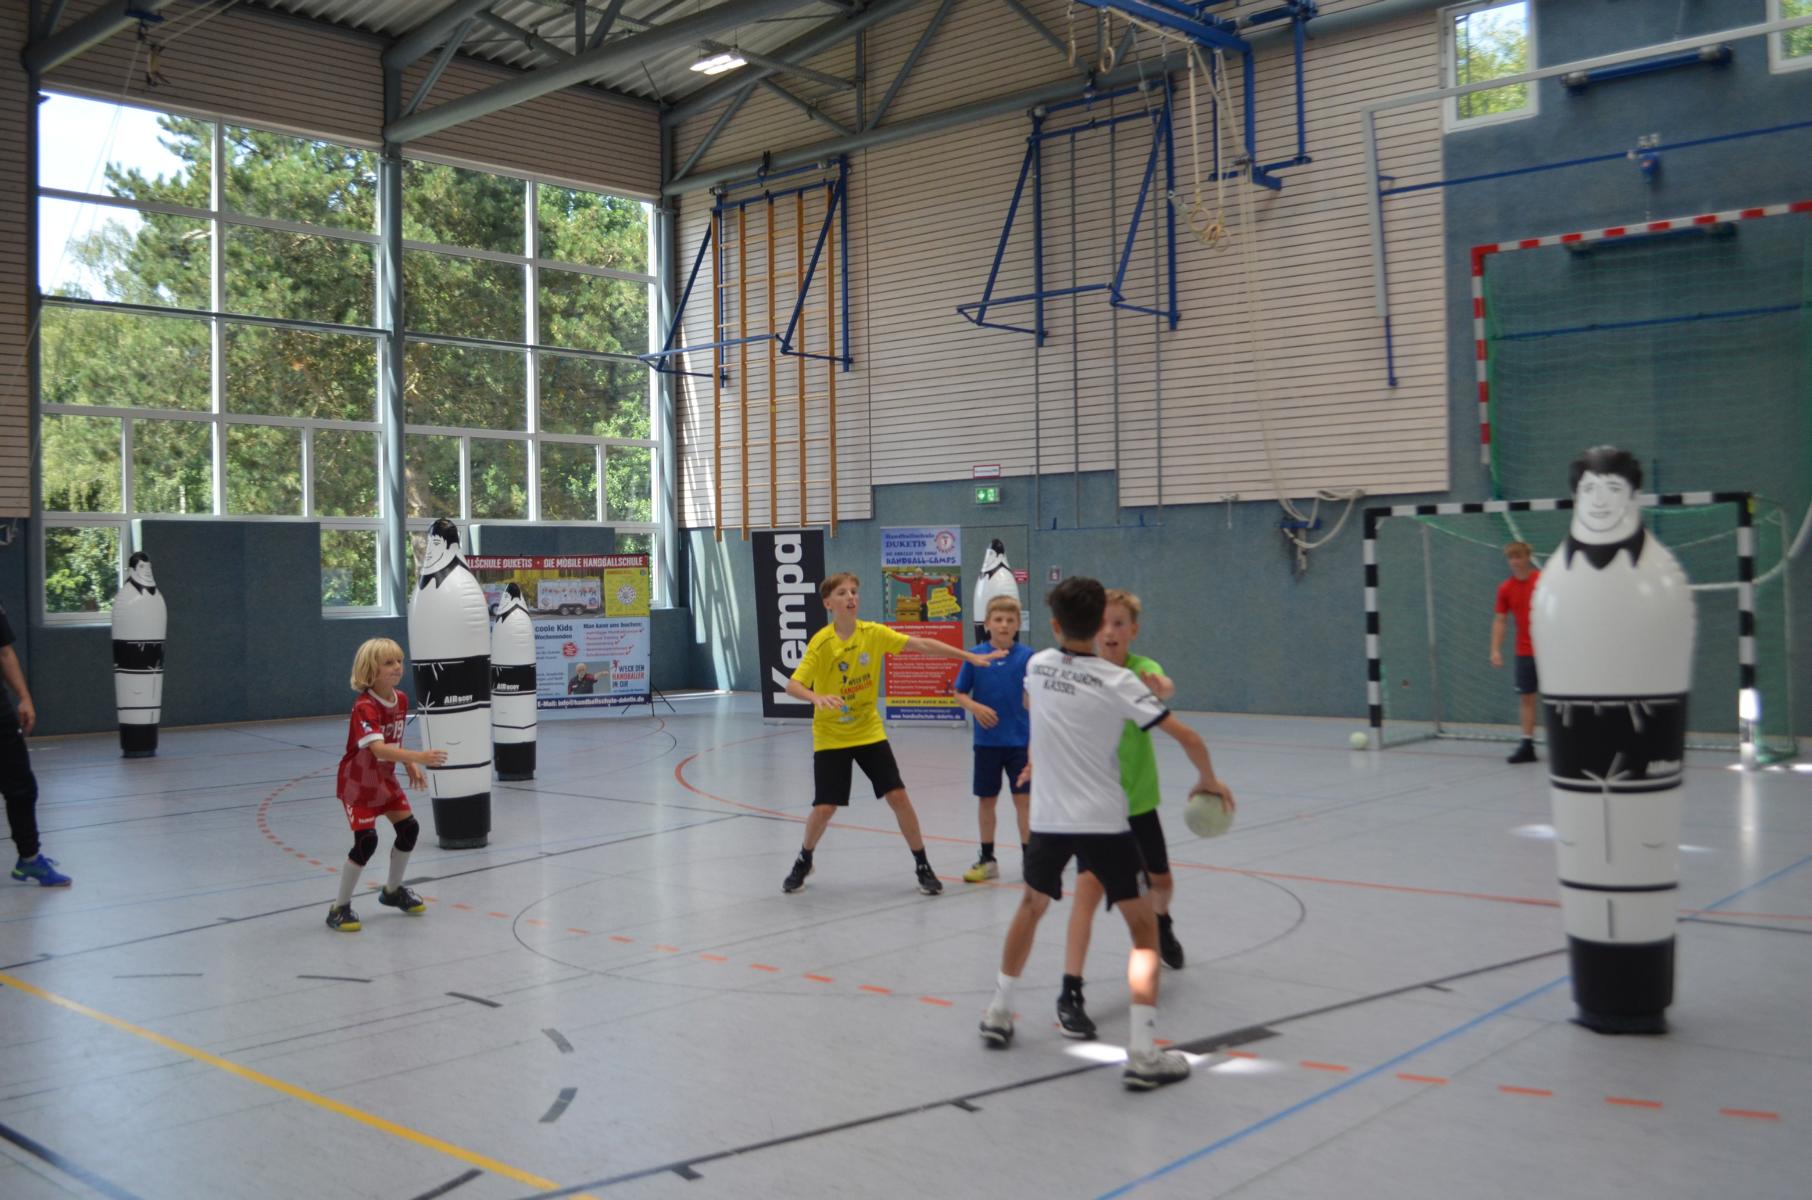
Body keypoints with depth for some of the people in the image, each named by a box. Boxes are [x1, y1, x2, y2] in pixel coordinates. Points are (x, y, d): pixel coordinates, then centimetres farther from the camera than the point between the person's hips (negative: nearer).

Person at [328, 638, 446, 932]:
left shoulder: (401, 700, -4)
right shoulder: (364, 707, -29)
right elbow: (378, 748, -43)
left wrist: (410, 766, -4)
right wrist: (419, 757, -53)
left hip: (385, 779, 8)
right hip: (357, 783, -8)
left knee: (409, 828, 6)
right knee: (366, 840, -16)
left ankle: (393, 891, 29)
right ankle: (339, 908, -1)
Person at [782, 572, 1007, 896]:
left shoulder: (874, 633, -7)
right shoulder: (821, 642, -17)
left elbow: (922, 645, -5)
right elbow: (792, 685, -22)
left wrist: (970, 656, -8)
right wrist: (817, 698, -44)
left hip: (869, 732, 3)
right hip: (830, 737, -3)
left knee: (898, 796, -4)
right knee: (824, 808, -4)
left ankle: (923, 866, 11)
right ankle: (804, 861, 26)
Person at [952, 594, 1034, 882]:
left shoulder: (1026, 656, -5)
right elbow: (958, 694, 3)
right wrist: (975, 707, -15)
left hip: (1020, 741, -1)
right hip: (986, 741, 1)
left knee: (1024, 798, 0)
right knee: (986, 800, 11)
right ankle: (987, 859, 25)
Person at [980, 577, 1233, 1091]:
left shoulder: (1037, 665, 1)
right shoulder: (1116, 681, -12)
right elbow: (1188, 737, -14)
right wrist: (1209, 779, 4)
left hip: (1048, 818, 4)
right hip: (1104, 822, -4)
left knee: (1031, 905, 27)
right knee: (1143, 927, 4)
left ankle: (998, 1013, 36)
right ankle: (1143, 1054, -4)